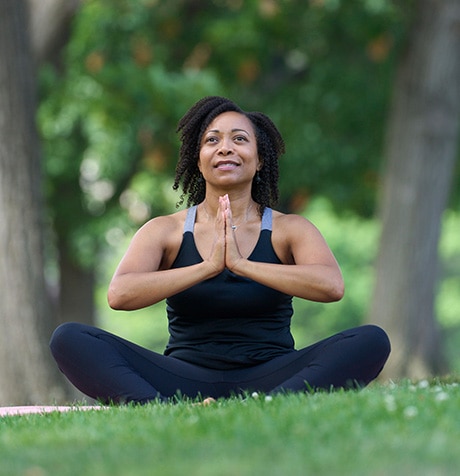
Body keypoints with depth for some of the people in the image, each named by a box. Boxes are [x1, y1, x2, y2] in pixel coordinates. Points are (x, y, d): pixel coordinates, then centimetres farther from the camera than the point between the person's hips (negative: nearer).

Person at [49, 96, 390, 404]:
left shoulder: (288, 230, 7)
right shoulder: (165, 232, 8)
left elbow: (332, 286, -14)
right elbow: (120, 295, -11)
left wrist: (241, 263, -19)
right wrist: (208, 266, -19)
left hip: (268, 380, 0)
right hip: (186, 380, 1)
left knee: (372, 341, -25)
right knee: (69, 339, -19)